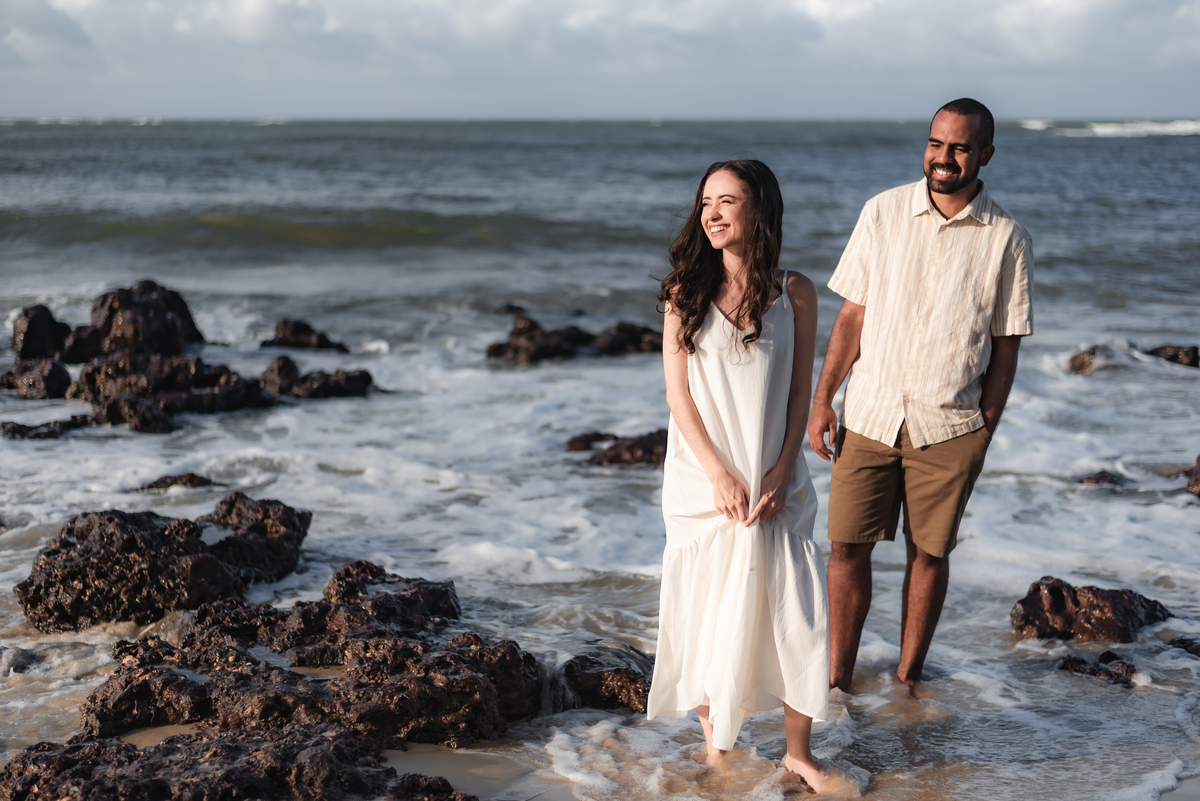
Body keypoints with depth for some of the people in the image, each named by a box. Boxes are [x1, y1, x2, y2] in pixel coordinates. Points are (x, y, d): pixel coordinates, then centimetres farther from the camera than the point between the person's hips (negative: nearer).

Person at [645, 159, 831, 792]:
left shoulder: (794, 293, 0)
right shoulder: (685, 291, -1)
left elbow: (800, 390, 2)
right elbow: (678, 392, -3)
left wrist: (781, 472, -9)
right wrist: (719, 475, -11)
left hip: (775, 482, 0)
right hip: (701, 481, 0)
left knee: (798, 617, -3)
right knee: (707, 615, 6)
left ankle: (797, 751, 13)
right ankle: (715, 740, 24)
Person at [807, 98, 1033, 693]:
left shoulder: (1006, 239, -3)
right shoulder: (883, 213, 1)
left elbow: (1005, 346, 2)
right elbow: (852, 314, 5)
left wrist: (984, 431, -2)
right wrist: (822, 399, 1)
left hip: (951, 426, -1)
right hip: (868, 417, 1)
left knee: (929, 552, 8)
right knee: (847, 548, 1)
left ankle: (908, 677, 23)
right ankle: (837, 680, 14)